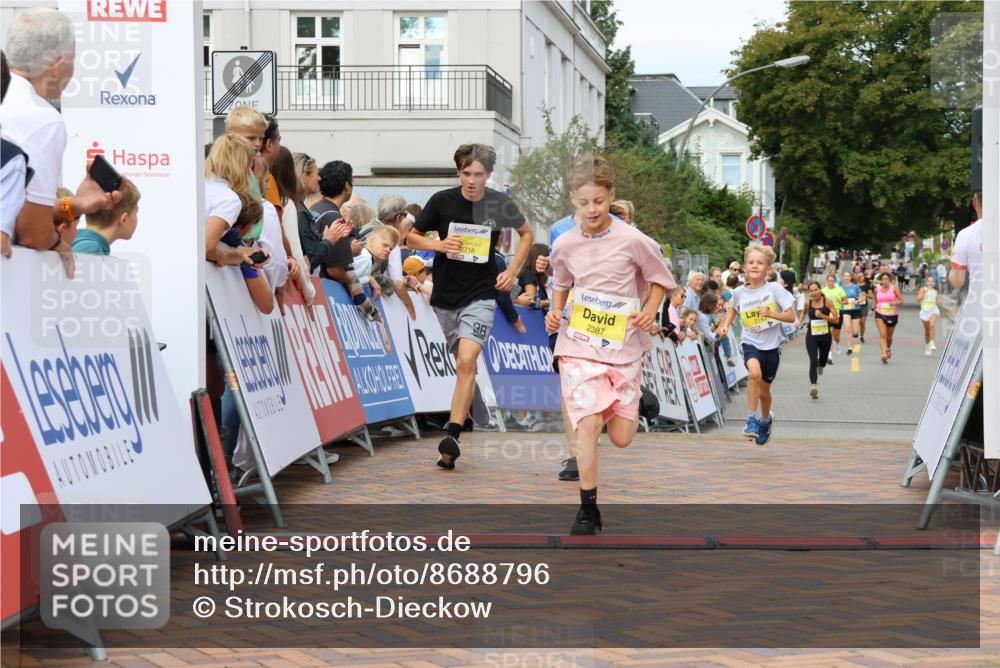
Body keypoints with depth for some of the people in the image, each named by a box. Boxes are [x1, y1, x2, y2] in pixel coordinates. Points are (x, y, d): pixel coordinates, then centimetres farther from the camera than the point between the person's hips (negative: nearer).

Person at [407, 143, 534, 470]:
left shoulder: (500, 204, -4)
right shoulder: (442, 201, -3)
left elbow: (527, 233, 15)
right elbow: (413, 237, 7)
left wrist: (512, 272, 4)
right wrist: (440, 245, -13)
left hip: (480, 295, -3)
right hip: (445, 295, 3)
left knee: (467, 360, -19)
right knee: (464, 364, 12)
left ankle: (452, 436, -25)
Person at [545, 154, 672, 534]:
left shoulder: (632, 241, -8)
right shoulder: (565, 245, 0)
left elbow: (660, 280, 6)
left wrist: (649, 312, -10)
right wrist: (555, 312, 1)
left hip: (623, 345, 0)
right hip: (579, 346, 1)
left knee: (621, 438, 3)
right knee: (588, 422, -16)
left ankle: (633, 404, 42)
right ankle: (588, 508, -5)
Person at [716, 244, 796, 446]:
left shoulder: (774, 289, -11)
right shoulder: (739, 292, -2)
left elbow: (791, 317, -12)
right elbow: (733, 309, 22)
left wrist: (771, 314, -27)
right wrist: (725, 325, 5)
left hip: (772, 345, 0)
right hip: (750, 342, 0)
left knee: (764, 391, 13)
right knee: (754, 372, -32)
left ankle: (766, 419, 46)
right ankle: (751, 419, -20)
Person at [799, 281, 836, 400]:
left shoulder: (827, 301, -9)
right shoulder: (807, 303, -2)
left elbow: (835, 318, -10)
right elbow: (804, 312, 21)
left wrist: (823, 316, -23)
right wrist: (800, 321, 4)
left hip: (825, 335, 1)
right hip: (811, 335, -1)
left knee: (823, 360, 19)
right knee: (813, 361, -16)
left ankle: (820, 366, 57)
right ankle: (813, 386, -22)